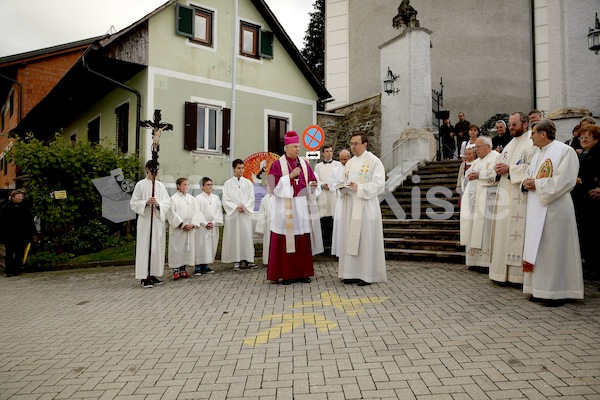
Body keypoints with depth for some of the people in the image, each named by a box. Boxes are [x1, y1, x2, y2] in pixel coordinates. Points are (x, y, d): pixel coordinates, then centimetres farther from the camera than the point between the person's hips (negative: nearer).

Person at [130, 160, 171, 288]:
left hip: (158, 220, 4)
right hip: (145, 220, -4)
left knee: (157, 248, 6)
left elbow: (167, 202, 5)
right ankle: (144, 277, 0)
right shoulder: (140, 184, 1)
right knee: (144, 248, -4)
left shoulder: (161, 185, 11)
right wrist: (146, 203, -17)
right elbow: (133, 202, -1)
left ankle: (154, 275, 15)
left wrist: (158, 204, -15)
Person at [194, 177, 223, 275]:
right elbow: (198, 213, -7)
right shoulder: (198, 198, -3)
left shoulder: (216, 198, 10)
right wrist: (205, 223, -13)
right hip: (202, 227, -4)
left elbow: (219, 212, 5)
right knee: (200, 246, -4)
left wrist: (213, 223, -7)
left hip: (214, 227, 4)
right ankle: (197, 267, 2)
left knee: (211, 246, 6)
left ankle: (206, 265, 15)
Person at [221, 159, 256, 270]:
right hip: (232, 213, -1)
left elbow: (252, 198, 5)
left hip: (246, 213, 1)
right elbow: (225, 200, 0)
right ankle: (236, 260, 3)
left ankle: (248, 259, 3)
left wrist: (244, 206, -11)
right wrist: (236, 207, -11)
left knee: (247, 235, -2)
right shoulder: (228, 183, 6)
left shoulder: (248, 183, 10)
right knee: (234, 236, -1)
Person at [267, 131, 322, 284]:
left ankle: (302, 272, 13)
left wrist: (313, 185, -9)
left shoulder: (304, 164, 12)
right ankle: (286, 274, 6)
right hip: (285, 208, -4)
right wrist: (290, 176, -16)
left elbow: (312, 183, 13)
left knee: (303, 241, 4)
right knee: (285, 241, -2)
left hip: (302, 207, 4)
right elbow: (275, 185, -10)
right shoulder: (277, 164, -2)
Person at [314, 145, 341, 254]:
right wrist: (322, 185, -10)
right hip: (323, 196, 1)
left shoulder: (338, 164, 12)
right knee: (324, 221, -3)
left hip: (335, 195, -1)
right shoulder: (318, 166, 16)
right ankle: (326, 244, 3)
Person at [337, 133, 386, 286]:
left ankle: (368, 274, 5)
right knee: (350, 238, 6)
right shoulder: (349, 163, 16)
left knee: (366, 238, -3)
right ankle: (353, 272, 13)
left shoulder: (374, 161, -4)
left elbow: (379, 184, -12)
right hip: (350, 205, 6)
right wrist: (342, 187, -3)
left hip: (366, 205, -6)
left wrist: (359, 188, -20)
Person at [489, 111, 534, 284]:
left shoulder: (532, 142, -6)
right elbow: (501, 163, 23)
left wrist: (509, 169, -16)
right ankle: (504, 270, 15)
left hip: (520, 196, -8)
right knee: (504, 231, 8)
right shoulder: (511, 144, 21)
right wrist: (499, 169, 1)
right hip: (505, 194, 8)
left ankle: (517, 272, 0)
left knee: (516, 231, -7)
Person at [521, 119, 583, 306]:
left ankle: (557, 292, 6)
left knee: (553, 249, -4)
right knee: (538, 248, 9)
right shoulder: (538, 153, 17)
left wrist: (536, 184, -13)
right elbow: (530, 175, 22)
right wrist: (527, 182, 0)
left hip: (555, 208, -8)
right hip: (537, 208, 8)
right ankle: (541, 289, 17)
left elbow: (564, 181, -17)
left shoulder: (565, 151, -8)